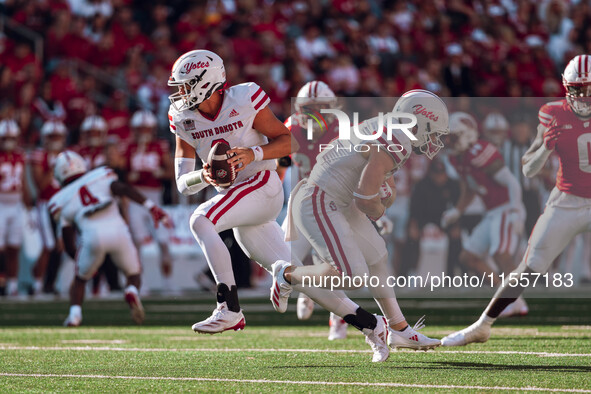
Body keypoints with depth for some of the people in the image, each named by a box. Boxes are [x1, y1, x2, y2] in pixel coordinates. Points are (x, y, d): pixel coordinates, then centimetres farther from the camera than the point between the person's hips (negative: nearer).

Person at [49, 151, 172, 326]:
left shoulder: (61, 201, 22)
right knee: (133, 274, 20)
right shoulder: (100, 175, 23)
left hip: (92, 237, 0)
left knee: (80, 279, 25)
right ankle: (132, 292, -14)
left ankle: (74, 313, 3)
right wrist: (153, 208, -2)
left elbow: (69, 245, 20)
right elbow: (124, 188, 1)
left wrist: (79, 261, 38)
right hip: (117, 231, 0)